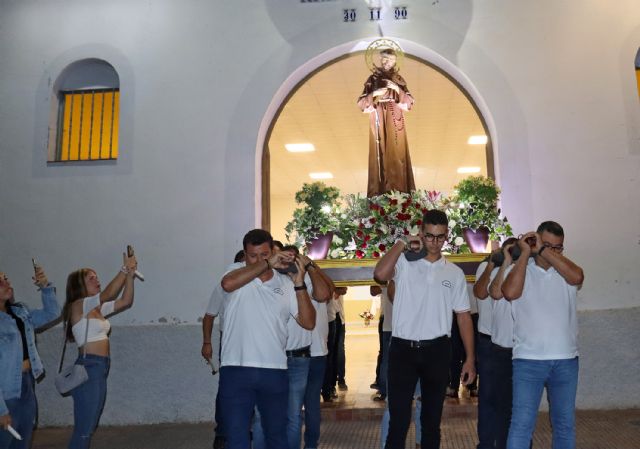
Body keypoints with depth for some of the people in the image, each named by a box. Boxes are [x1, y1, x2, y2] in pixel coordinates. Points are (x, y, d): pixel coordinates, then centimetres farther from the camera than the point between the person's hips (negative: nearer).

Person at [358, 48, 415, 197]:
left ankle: (399, 189, -4)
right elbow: (361, 103, 1)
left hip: (395, 122, 1)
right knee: (380, 154, -7)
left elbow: (410, 102, 3)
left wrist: (397, 89, -12)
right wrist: (374, 94, -16)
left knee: (397, 154, -5)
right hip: (379, 122, -1)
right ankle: (380, 190, -8)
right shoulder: (372, 79, 8)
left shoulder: (399, 79, 12)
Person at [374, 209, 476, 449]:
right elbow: (380, 274, -25)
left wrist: (470, 359, 4)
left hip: (437, 350, 3)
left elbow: (463, 316, 8)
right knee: (399, 416, 2)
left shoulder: (455, 273, 7)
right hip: (402, 348, -3)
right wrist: (402, 243, -15)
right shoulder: (404, 262, -2)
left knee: (432, 416, 15)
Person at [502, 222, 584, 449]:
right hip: (528, 360, -3)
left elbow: (577, 277, -16)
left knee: (565, 424, 15)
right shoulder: (520, 270, 2)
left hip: (566, 360, 3)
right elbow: (510, 292, -19)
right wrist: (525, 252, -11)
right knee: (521, 423, -4)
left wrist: (544, 250, -14)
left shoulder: (565, 270, 7)